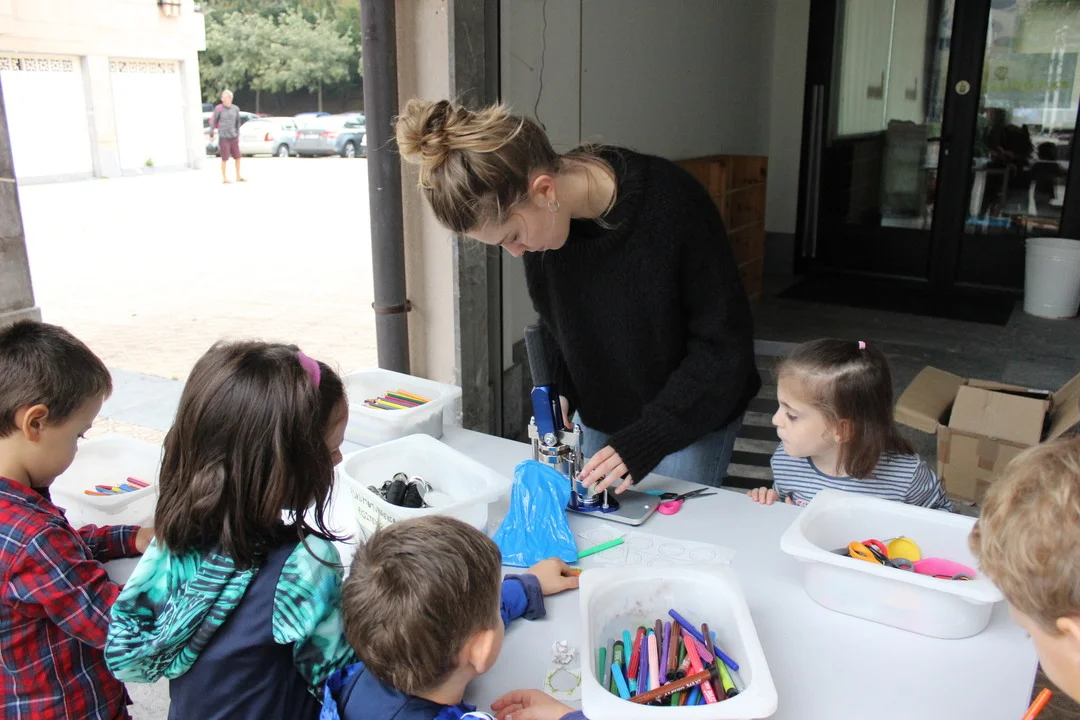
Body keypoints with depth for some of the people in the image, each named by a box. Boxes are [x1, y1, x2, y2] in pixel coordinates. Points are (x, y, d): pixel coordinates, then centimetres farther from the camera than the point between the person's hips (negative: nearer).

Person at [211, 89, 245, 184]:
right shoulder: (218, 109, -7)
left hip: (234, 137, 4)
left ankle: (238, 176, 21)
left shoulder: (235, 109, 4)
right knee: (225, 159, -2)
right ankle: (224, 178, 7)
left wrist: (238, 135, 17)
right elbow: (213, 122, 0)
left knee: (237, 157, 7)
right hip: (223, 138, -4)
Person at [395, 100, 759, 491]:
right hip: (599, 416, 4)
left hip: (691, 418, -4)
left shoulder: (673, 205, -29)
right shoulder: (539, 219, -13)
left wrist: (647, 440, -26)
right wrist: (556, 391, -9)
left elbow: (724, 345, -21)